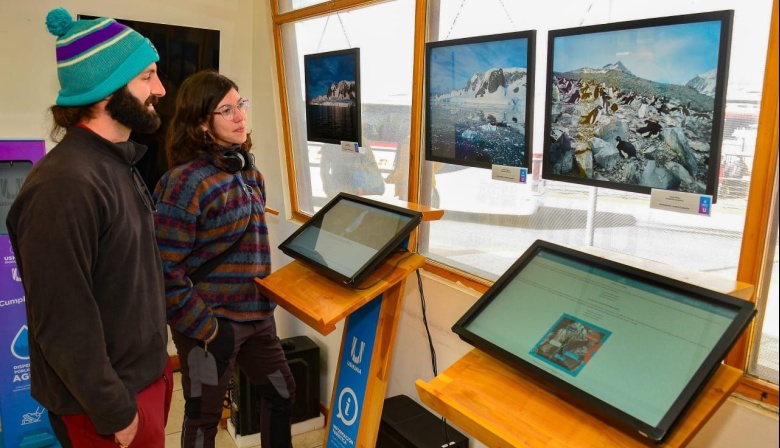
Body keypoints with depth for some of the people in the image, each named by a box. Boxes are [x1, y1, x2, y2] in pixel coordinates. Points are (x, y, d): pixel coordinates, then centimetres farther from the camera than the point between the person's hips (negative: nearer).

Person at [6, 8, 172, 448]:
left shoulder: (118, 164, 5)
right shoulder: (64, 185, -26)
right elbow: (62, 324, -25)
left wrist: (157, 353, 14)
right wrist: (114, 413, -17)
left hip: (149, 369, 8)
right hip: (113, 396, -8)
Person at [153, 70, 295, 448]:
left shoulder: (247, 171, 5)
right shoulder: (187, 181, -20)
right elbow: (164, 270, -21)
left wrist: (265, 299, 11)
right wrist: (204, 329, -18)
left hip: (257, 314, 7)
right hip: (212, 321, -7)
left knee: (282, 393, 19)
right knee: (204, 416, 12)